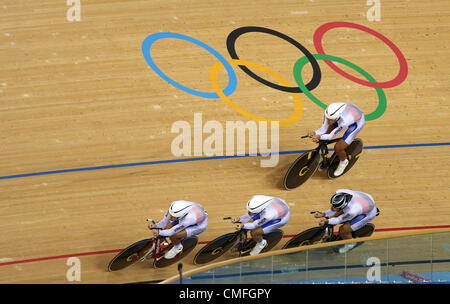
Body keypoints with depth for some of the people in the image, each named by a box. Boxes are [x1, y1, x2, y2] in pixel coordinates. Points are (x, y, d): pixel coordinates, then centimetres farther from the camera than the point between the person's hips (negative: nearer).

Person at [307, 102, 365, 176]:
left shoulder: (344, 122, -44)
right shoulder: (329, 113, -31)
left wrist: (319, 137, -54)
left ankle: (343, 162, 18)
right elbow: (323, 128, -23)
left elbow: (331, 136, -35)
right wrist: (314, 133, -43)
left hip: (357, 122, -6)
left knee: (338, 147, -15)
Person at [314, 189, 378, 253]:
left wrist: (327, 221, -38)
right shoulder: (339, 193, -28)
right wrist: (323, 214, -20)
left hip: (368, 213, -7)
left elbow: (339, 220, -25)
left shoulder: (352, 211, -43)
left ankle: (351, 243, 20)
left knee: (343, 230, -10)